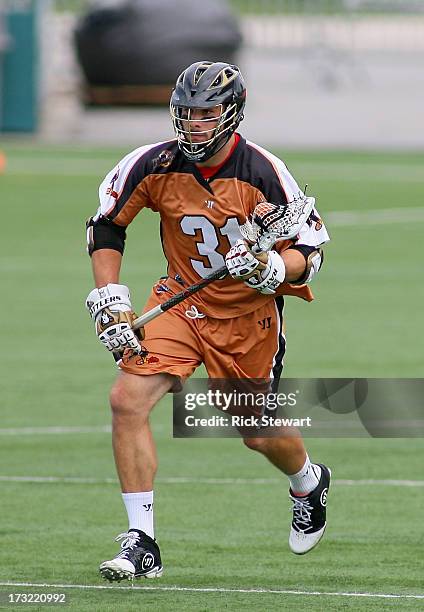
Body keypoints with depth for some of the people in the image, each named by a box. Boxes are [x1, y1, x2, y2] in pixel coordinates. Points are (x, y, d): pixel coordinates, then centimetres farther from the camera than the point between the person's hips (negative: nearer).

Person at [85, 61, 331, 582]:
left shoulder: (264, 174, -20)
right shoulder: (155, 164, -13)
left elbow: (308, 251, -13)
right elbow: (106, 225, 2)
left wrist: (270, 269, -34)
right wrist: (110, 303, -6)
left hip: (250, 314, -2)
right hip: (181, 300, 2)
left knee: (259, 433, 9)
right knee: (127, 400, -17)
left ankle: (309, 483, 48)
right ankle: (141, 546, -12)